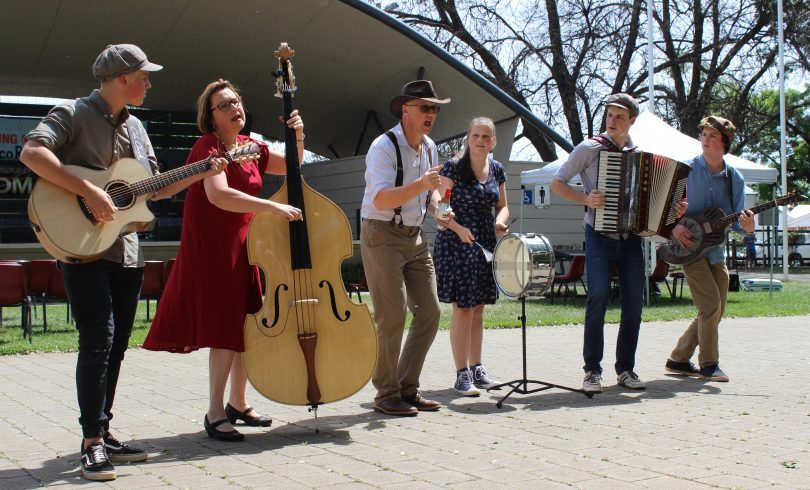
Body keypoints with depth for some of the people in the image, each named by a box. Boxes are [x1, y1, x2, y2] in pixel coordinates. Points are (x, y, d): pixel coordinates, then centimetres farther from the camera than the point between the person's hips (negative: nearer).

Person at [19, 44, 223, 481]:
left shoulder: (135, 127, 16)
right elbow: (31, 152, -23)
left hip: (126, 250, 8)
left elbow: (155, 188, 20)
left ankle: (102, 434, 19)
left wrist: (202, 174, 11)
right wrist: (89, 191, -27)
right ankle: (92, 442, -7)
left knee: (116, 345, 10)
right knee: (98, 339, -13)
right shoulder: (73, 113, -7)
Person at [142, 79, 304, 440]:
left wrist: (298, 136, 1)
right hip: (212, 250, -8)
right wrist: (273, 207, -34)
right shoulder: (208, 147, -14)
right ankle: (215, 414, 1)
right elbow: (219, 195, -31)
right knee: (227, 329, -9)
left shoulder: (249, 147, 11)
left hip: (244, 248, 8)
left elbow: (290, 166, 20)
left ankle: (237, 403, 25)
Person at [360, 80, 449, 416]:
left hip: (415, 237, 8)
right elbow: (381, 200, -26)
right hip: (383, 236, -8)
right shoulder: (384, 146, -15)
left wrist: (436, 203, 3)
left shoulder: (430, 148, 11)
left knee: (429, 312, 5)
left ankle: (408, 388, 17)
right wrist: (420, 185, -37)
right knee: (392, 318, -8)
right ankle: (386, 395, 5)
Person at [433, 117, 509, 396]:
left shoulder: (496, 170, 10)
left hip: (485, 244, 6)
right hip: (457, 244, -6)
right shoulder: (454, 168, -8)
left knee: (478, 309, 12)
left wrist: (500, 221, -4)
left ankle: (476, 368, 21)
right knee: (462, 307, -7)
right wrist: (459, 229, -23)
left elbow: (502, 206, 18)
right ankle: (462, 375, -2)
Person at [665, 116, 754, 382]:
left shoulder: (734, 178, 5)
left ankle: (679, 359, 21)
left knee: (716, 311, 8)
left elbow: (736, 219, 5)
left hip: (716, 250, 5)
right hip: (688, 247, -5)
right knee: (711, 304, -13)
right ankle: (708, 365, 1)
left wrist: (748, 226, -17)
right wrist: (674, 226, -15)